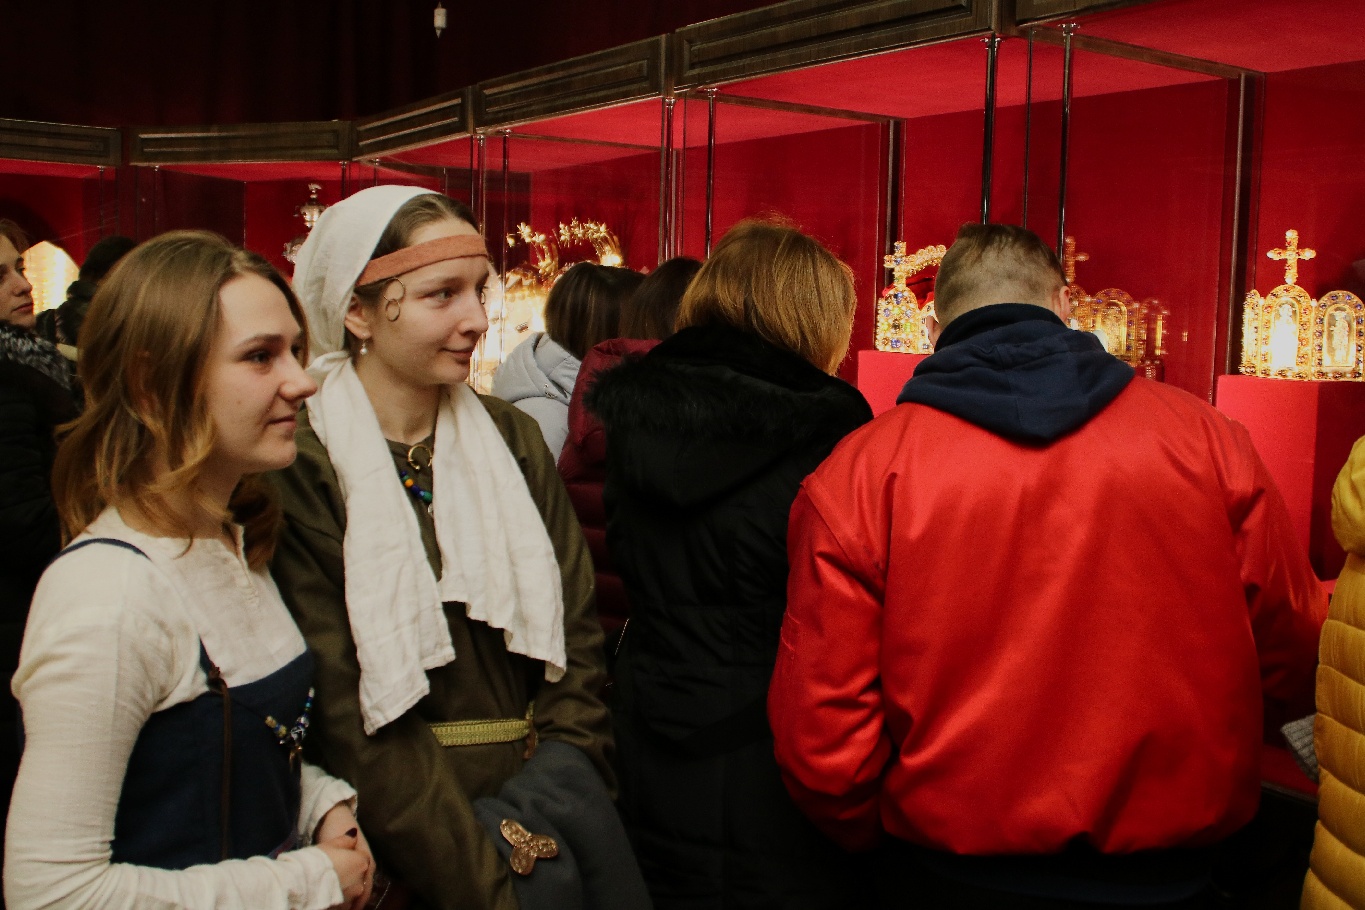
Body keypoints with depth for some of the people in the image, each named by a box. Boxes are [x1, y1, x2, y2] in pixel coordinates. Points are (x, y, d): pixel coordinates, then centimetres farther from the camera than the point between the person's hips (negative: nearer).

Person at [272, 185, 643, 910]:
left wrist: (552, 780, -6)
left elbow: (573, 627, 7)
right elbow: (344, 715, -11)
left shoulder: (510, 438, 7)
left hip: (536, 781, 4)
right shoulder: (302, 466, -9)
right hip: (401, 822, -4)